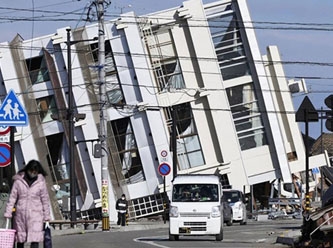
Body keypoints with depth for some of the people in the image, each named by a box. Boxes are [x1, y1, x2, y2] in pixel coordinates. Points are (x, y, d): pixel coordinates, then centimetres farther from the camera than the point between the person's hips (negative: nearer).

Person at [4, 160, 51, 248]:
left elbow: (45, 201, 5)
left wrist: (47, 218, 5)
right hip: (20, 214, 1)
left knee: (35, 240, -13)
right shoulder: (18, 181, 2)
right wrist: (8, 214, -4)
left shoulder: (41, 182, 1)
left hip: (36, 215, -1)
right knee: (20, 240, 8)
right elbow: (12, 198, 3)